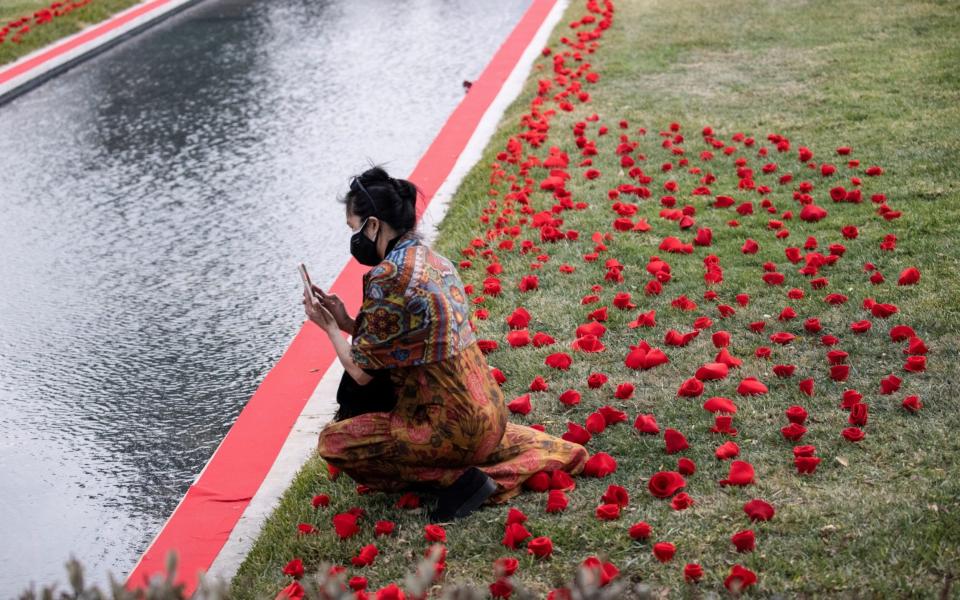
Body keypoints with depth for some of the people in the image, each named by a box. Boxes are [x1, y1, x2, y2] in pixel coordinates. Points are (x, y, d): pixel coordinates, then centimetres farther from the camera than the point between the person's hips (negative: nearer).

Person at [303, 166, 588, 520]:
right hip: (488, 412, 8)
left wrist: (329, 327, 4)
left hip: (454, 426, -8)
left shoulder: (388, 277, -19)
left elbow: (362, 372, -11)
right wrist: (346, 321, 10)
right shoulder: (432, 260, 8)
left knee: (333, 442, -1)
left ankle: (458, 479, -5)